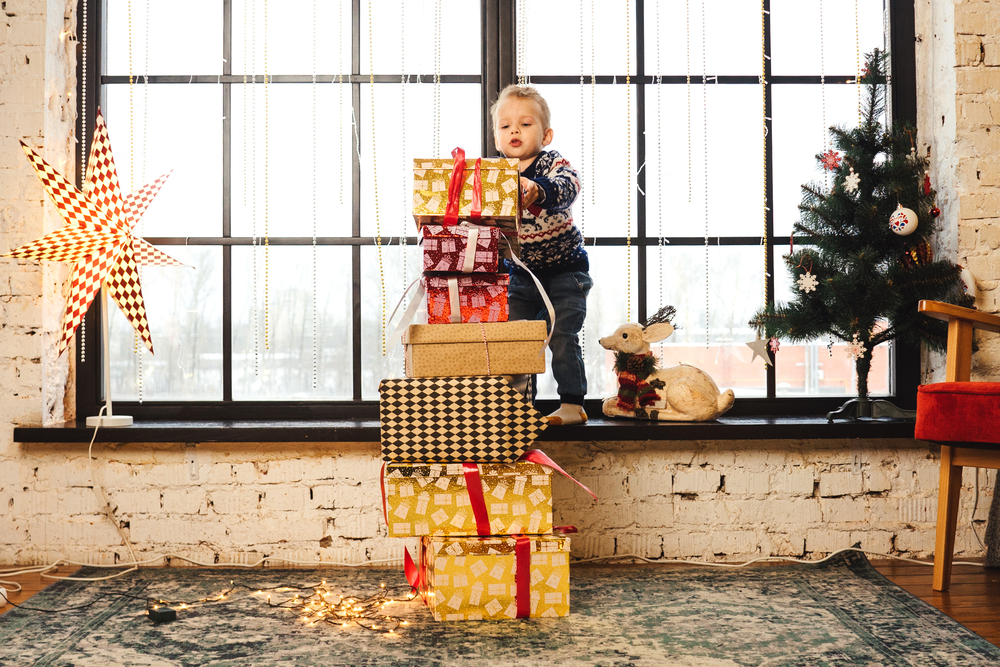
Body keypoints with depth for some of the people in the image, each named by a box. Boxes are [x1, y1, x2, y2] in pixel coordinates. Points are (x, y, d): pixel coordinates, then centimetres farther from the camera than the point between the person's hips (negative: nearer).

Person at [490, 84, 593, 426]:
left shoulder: (553, 163, -14)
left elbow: (569, 185, -36)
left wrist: (539, 190, -56)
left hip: (565, 270, -4)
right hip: (521, 273, 5)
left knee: (562, 336, -9)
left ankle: (572, 405, 2)